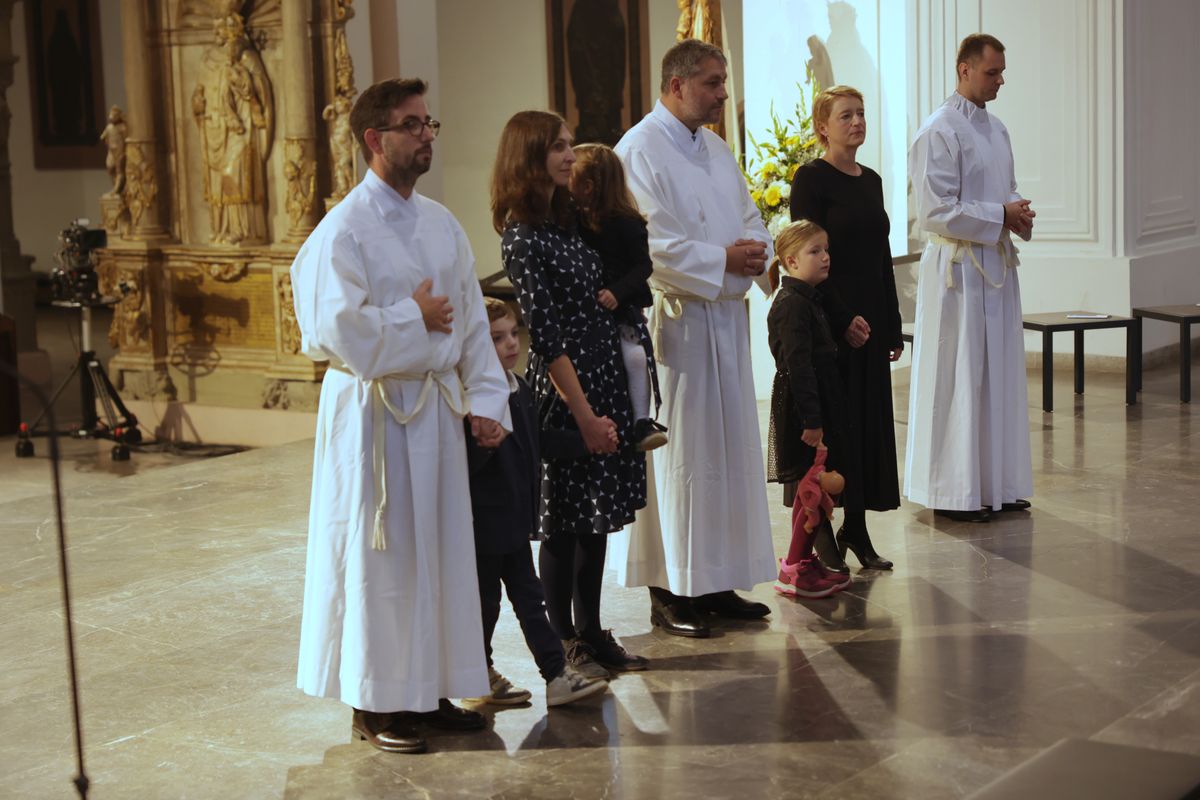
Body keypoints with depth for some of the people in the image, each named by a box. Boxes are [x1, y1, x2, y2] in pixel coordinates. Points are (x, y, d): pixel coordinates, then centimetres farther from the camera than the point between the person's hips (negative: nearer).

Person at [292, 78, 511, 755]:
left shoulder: (442, 225, 10)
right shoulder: (345, 230, -11)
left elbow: (473, 320, 11)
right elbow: (337, 329, -22)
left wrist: (487, 399, 2)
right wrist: (414, 316, -11)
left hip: (438, 407, 7)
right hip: (374, 412, -7)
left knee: (443, 547, 11)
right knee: (379, 555, 1)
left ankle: (431, 689, 23)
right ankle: (377, 704, 13)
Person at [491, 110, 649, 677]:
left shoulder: (563, 221, 12)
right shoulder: (522, 237, -14)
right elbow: (545, 334, -16)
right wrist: (584, 413, -17)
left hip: (604, 378, 8)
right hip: (565, 390, -8)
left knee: (597, 518, 12)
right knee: (565, 521, 2)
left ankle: (591, 632, 22)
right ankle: (565, 642, 14)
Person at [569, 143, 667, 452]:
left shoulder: (624, 222, -10)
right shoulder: (574, 219, 5)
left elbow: (643, 264, -12)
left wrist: (618, 292, -23)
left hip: (622, 309, -5)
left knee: (635, 357, -20)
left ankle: (642, 423, -14)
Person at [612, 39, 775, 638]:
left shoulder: (714, 149, 16)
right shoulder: (639, 152, -11)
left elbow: (748, 218, 19)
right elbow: (651, 245, -19)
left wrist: (757, 250, -3)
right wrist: (723, 261, -17)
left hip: (725, 317, 9)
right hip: (674, 323, -9)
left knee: (729, 449, 11)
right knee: (678, 456, -4)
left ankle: (716, 582, 22)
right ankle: (669, 593, 6)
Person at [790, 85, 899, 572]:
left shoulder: (870, 180, 13)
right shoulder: (811, 179, -8)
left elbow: (882, 257, 16)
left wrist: (893, 326, 14)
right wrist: (842, 319, -17)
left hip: (870, 319, 7)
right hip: (829, 321, -7)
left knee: (869, 419, 8)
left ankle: (856, 528, 17)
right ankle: (821, 531, 8)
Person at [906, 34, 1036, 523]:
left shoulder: (996, 129, 13)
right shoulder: (938, 132, -13)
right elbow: (935, 211, -18)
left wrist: (1019, 213, 0)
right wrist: (1001, 216, -16)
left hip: (996, 264, 9)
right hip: (957, 267, -8)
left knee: (999, 373, 12)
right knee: (957, 378, -3)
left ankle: (995, 484, 21)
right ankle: (954, 493, 5)